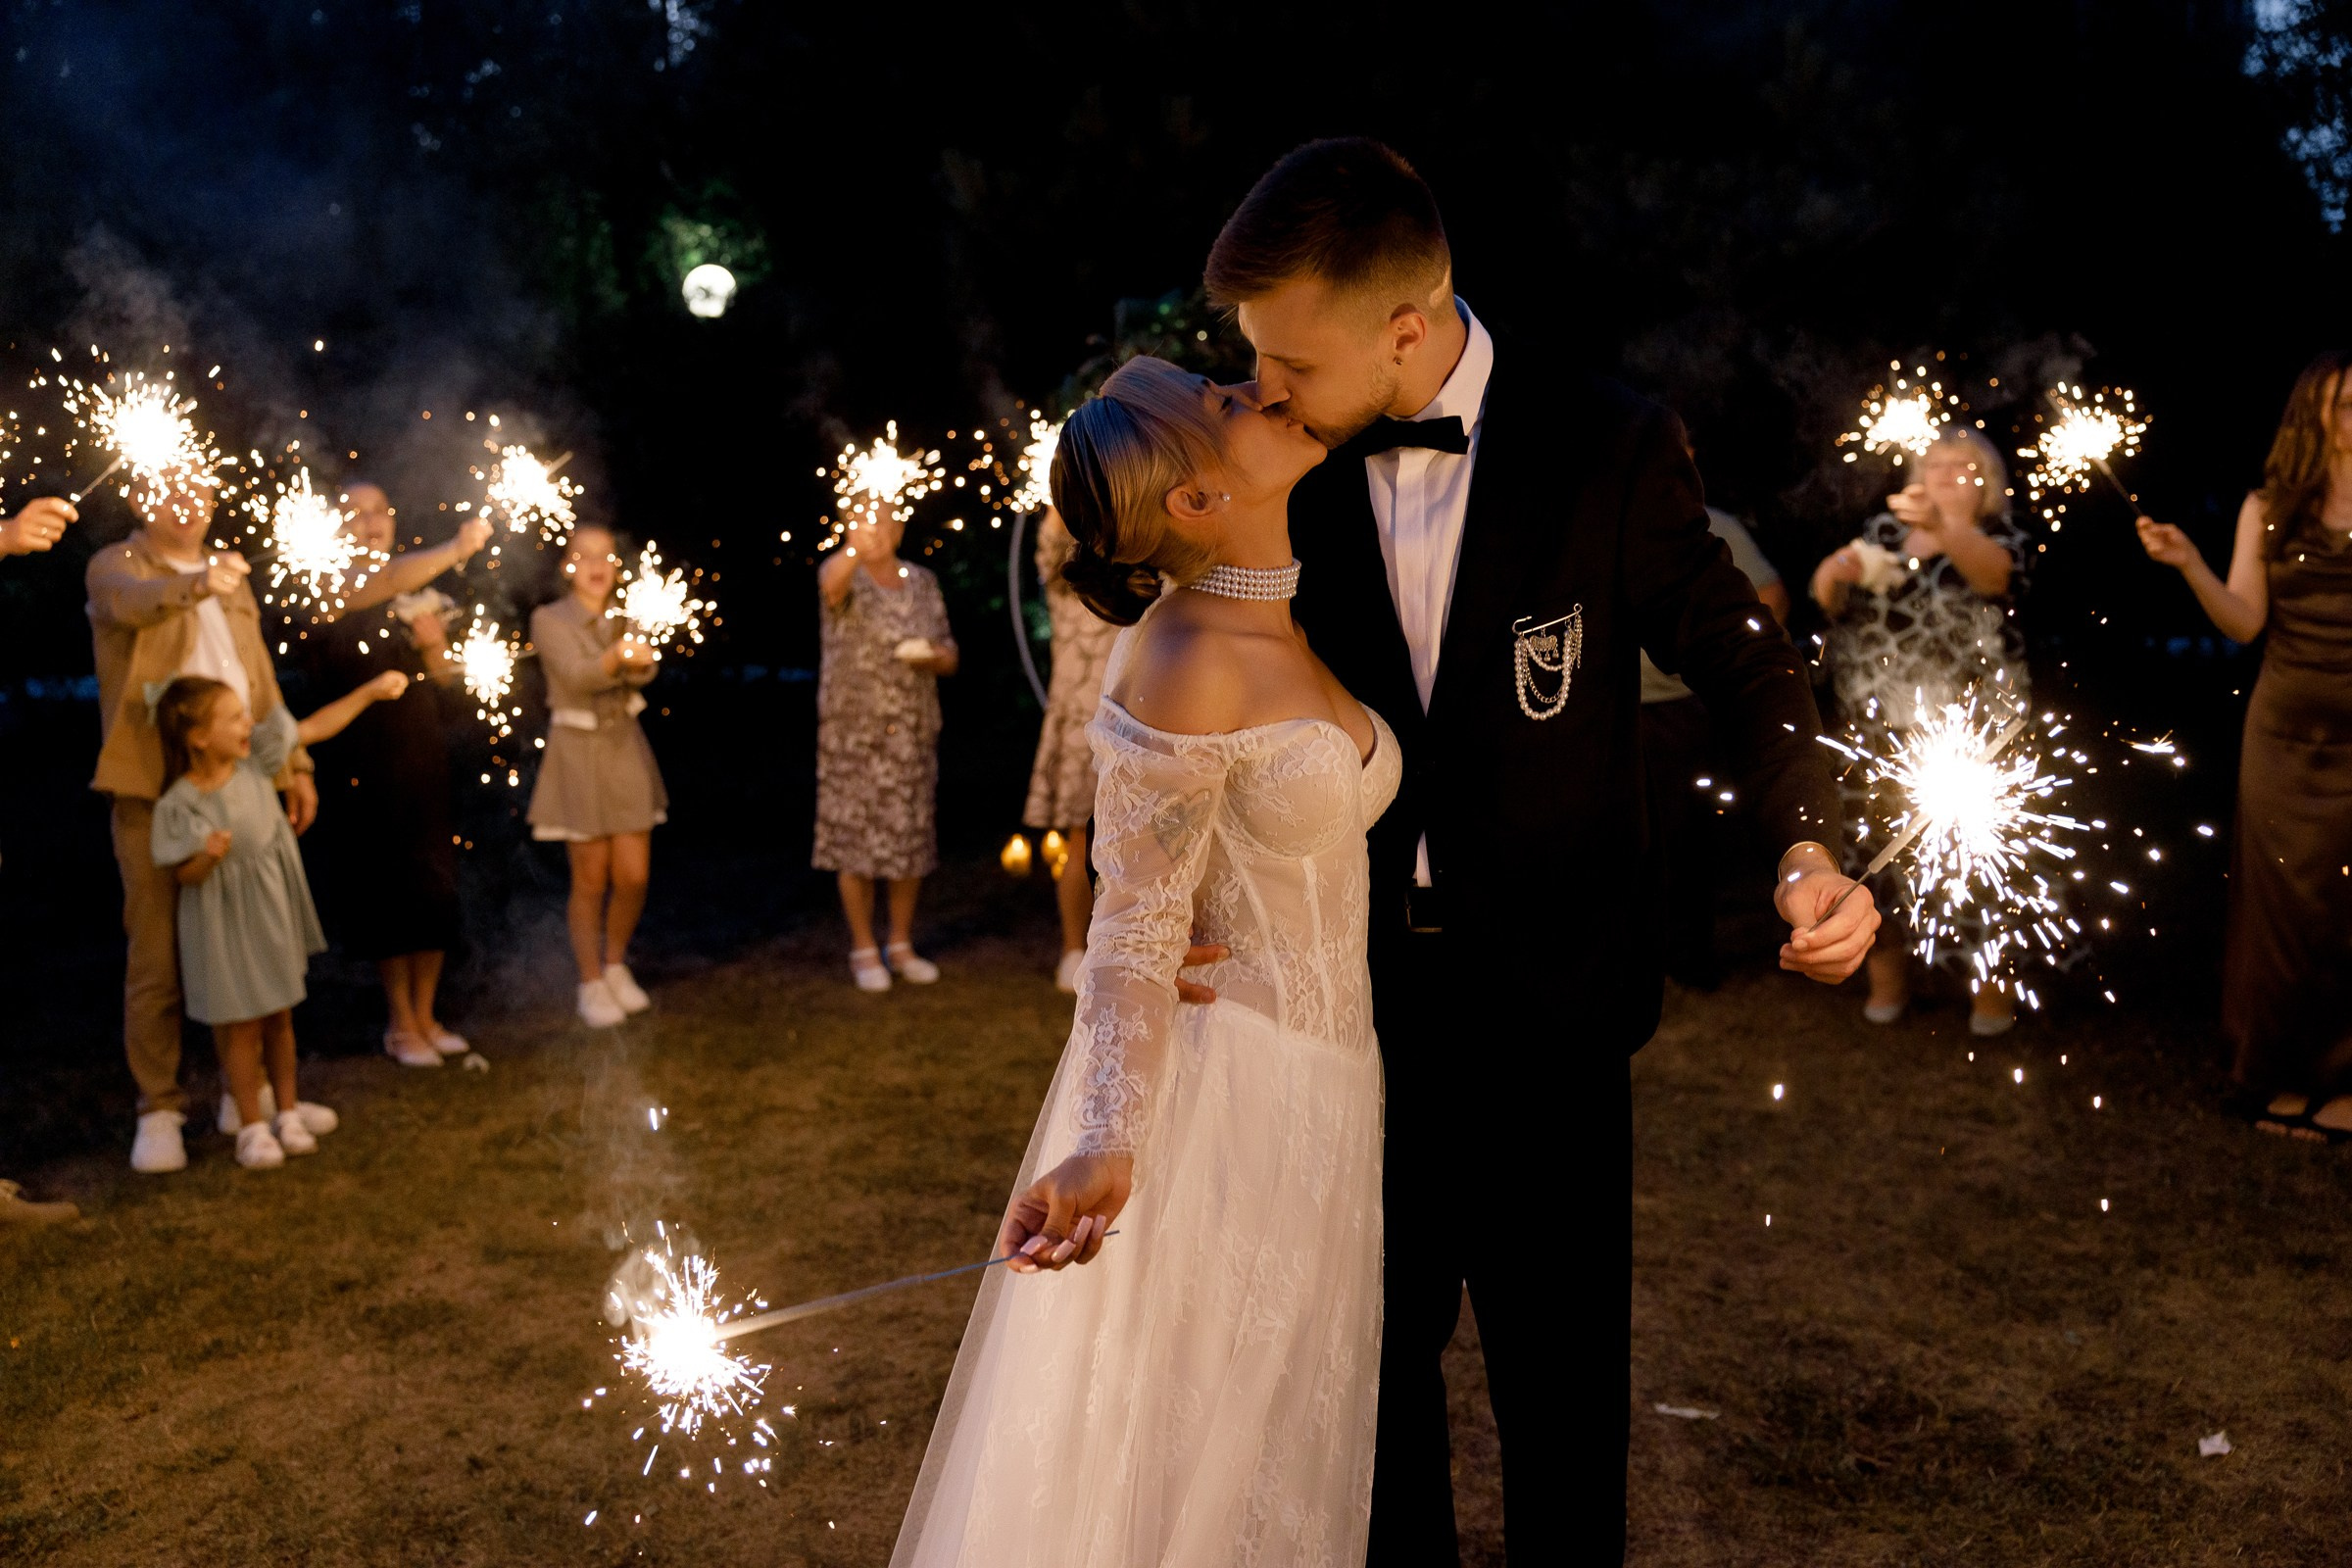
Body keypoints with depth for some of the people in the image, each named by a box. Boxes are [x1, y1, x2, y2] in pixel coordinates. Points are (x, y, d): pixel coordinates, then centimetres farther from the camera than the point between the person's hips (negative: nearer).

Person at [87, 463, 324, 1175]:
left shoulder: (230, 579, 19)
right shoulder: (115, 566, 1)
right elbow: (130, 605, -24)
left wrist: (293, 762, 12)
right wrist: (197, 583, -44)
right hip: (156, 792, -5)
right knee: (158, 957, -2)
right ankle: (159, 1110, 8)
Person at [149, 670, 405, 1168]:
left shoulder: (253, 759, -8)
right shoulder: (180, 804, -20)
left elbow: (315, 728, 1)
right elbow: (186, 876, -13)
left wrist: (370, 691, 0)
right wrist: (209, 856, -34)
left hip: (274, 912, 5)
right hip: (226, 925, -5)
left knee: (280, 1017, 15)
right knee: (243, 1025, 4)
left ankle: (288, 1113, 28)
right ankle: (252, 1126, 19)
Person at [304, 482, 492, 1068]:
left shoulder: (415, 591, 13)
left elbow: (445, 675, 15)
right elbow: (378, 586, -29)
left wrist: (434, 644, -6)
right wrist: (455, 550, -38)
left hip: (422, 756, 5)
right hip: (363, 761, -5)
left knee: (435, 887, 5)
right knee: (388, 887, 0)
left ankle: (425, 1015, 18)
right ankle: (400, 1023, 13)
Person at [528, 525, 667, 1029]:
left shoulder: (622, 621, 8)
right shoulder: (549, 619, -4)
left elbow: (644, 670, -12)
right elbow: (577, 675, -20)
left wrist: (640, 657, -36)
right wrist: (618, 655, -39)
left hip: (626, 749, 4)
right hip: (578, 751, -4)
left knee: (634, 876, 3)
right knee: (591, 878, 0)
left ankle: (616, 965, 25)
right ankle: (591, 983, 15)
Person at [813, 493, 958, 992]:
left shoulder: (922, 581, 9)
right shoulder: (843, 573, -6)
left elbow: (949, 656, 13)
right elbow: (832, 582, -33)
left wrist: (931, 655, -11)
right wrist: (857, 548, -53)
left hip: (914, 731, 4)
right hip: (853, 731, -4)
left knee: (911, 838, 8)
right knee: (855, 839, 0)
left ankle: (902, 945, 22)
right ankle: (863, 950, 13)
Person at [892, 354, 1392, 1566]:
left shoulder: (1303, 626, 5)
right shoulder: (1183, 662, -21)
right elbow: (1135, 931, -20)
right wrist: (1108, 1144, -29)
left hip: (1322, 1085, 8)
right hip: (1222, 1081, -8)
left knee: (1266, 1438, 23)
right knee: (1166, 1456, 10)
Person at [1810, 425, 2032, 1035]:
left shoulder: (2000, 535, 2)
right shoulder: (1885, 528, 14)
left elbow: (1991, 572, -21)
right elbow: (1826, 595, 11)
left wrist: (1941, 525, -41)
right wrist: (1835, 569, -14)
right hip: (1876, 720, 4)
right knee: (1874, 842, 5)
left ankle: (1992, 974, 9)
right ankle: (1889, 968, 21)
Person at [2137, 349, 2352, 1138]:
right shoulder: (2270, 507, 4)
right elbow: (2244, 621, -4)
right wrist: (2189, 564, -18)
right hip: (2284, 736, 2)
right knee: (2284, 904, 9)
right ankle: (2284, 1074, 21)